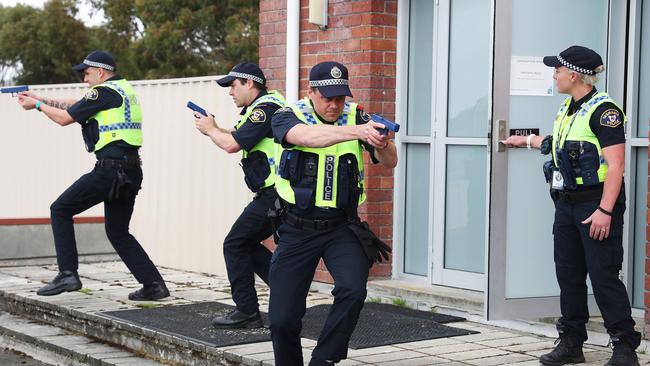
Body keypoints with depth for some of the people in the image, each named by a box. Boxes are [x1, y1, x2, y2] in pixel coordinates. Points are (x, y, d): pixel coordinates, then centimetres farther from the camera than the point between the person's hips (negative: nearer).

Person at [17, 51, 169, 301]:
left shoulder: (104, 92, -8)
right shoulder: (123, 89, 19)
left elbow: (65, 118, -3)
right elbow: (75, 104, 27)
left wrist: (38, 105, 13)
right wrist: (41, 99, 27)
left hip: (110, 169, -9)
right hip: (131, 172, 9)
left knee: (60, 210, 5)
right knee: (118, 232, 16)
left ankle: (68, 274, 0)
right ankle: (154, 285, 10)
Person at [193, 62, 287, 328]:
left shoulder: (265, 109, -14)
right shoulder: (262, 107, 19)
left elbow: (232, 145, -19)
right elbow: (240, 139, 27)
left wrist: (210, 130, -1)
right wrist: (214, 129, 14)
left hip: (273, 194, -10)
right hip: (276, 194, 10)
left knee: (235, 245, -3)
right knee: (247, 244, 16)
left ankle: (246, 312, 0)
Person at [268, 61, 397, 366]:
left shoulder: (356, 116, -1)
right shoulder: (288, 116, -7)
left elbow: (389, 163, -9)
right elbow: (308, 137, -31)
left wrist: (383, 144, -33)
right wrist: (356, 131, -45)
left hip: (342, 227, 1)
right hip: (297, 229, 0)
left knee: (352, 290, -25)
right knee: (282, 320, 0)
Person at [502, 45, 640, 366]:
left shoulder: (603, 111, -14)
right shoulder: (566, 110, 14)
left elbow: (615, 164, -19)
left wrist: (605, 211, -25)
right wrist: (527, 141, 48)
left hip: (597, 204, -9)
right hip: (567, 204, 9)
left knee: (603, 276, -8)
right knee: (568, 275, 11)